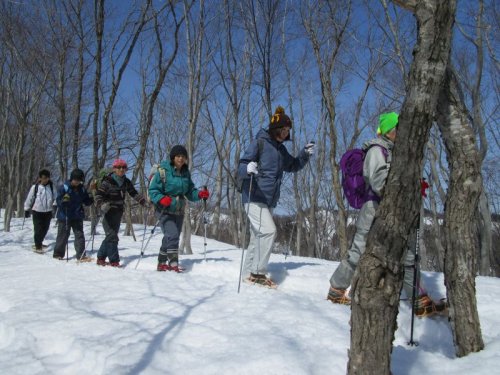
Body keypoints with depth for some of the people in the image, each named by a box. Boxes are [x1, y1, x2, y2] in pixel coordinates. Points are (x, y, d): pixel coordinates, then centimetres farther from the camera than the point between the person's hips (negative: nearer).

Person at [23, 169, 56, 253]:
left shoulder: (51, 186, 2)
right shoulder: (35, 187, -7)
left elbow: (54, 198, 9)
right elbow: (29, 199, 0)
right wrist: (26, 210, 4)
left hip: (48, 212, 4)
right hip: (37, 211, -4)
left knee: (45, 229, 12)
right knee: (38, 229, -5)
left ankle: (39, 243, 33)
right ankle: (38, 246, 4)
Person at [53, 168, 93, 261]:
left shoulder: (82, 189, 4)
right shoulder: (64, 187, -9)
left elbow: (86, 202, 11)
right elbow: (58, 200, -11)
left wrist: (92, 199, -9)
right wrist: (63, 200, -32)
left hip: (77, 217, 4)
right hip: (64, 216, -3)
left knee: (80, 235, -1)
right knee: (63, 235, 7)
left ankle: (81, 255, 2)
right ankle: (58, 254, 22)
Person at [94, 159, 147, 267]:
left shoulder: (126, 182, 7)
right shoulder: (108, 181, -11)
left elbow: (133, 192, 17)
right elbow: (98, 194, -15)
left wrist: (141, 200, 1)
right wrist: (102, 205, -33)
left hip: (118, 212, 7)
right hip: (108, 212, -6)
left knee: (111, 236, 13)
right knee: (112, 236, -11)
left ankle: (101, 258, 26)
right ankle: (114, 261, -5)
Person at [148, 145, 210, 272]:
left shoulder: (186, 173, 6)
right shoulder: (163, 171, -12)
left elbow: (190, 192, 10)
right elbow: (152, 190, -12)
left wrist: (200, 194, -10)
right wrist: (161, 199, -31)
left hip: (179, 211, 6)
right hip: (165, 210, -6)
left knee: (170, 238, 14)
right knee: (172, 235, -21)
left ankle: (162, 263, 28)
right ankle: (173, 264, -17)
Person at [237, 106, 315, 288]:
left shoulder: (281, 149, 14)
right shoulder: (259, 142, -8)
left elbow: (293, 166, 27)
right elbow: (241, 167, -14)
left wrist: (305, 154, 10)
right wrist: (248, 168, -37)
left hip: (269, 200, 8)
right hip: (255, 197, -8)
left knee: (258, 236, 10)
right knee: (269, 230, -19)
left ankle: (248, 273, 19)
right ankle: (258, 272, -12)